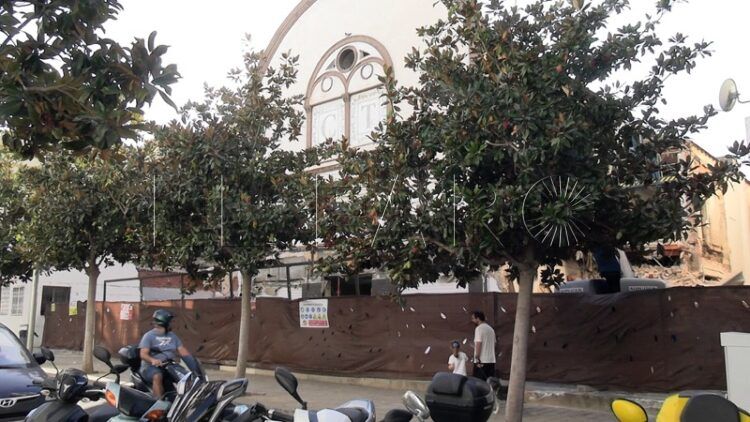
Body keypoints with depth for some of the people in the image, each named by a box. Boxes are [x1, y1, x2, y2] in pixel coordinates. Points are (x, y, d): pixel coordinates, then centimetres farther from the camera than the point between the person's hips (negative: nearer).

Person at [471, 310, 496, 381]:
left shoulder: (479, 328, -9)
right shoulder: (491, 329, 17)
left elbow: (478, 344, -16)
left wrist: (477, 359, -16)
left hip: (482, 362, -8)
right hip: (491, 360, 8)